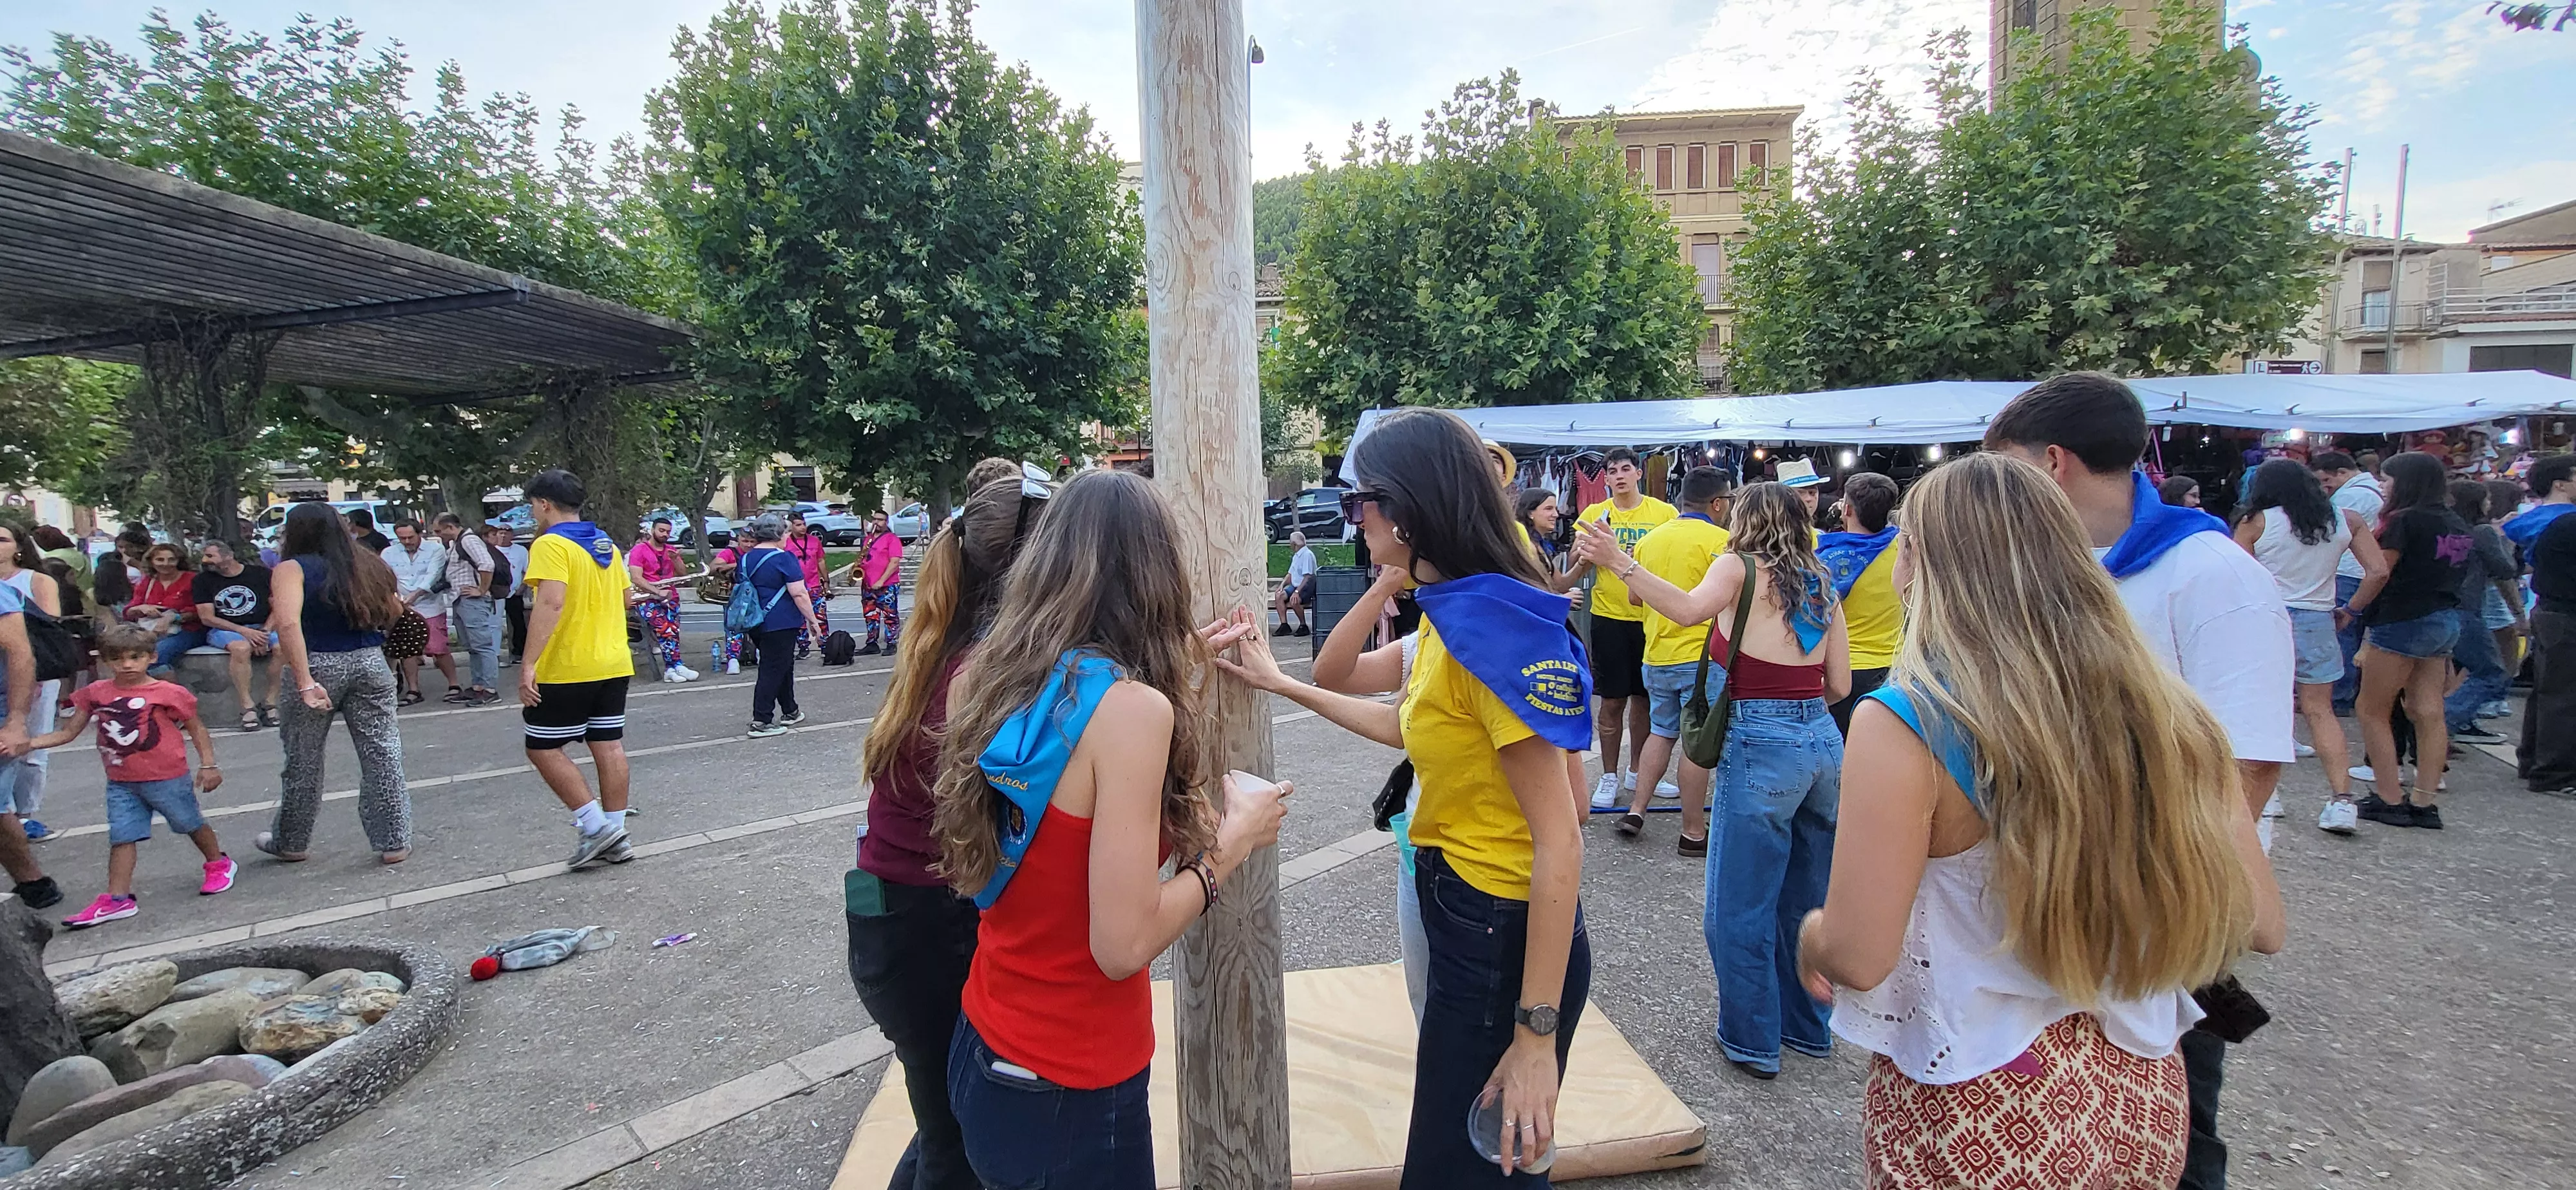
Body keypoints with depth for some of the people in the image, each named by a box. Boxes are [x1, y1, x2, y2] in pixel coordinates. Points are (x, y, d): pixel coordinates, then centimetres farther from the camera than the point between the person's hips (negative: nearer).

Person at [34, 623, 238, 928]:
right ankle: (117, 900, 7)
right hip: (121, 782, 4)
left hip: (167, 778, -4)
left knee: (191, 824, 12)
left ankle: (219, 864, 32)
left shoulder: (168, 693, -11)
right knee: (121, 837, 3)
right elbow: (68, 734, 6)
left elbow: (196, 729, -4)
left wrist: (209, 765, -9)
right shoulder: (95, 693, 1)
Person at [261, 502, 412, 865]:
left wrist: (305, 683, -25)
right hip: (370, 663, 3)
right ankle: (395, 843, 9)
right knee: (382, 755, 6)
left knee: (303, 760, 14)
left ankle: (290, 842, 32)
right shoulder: (368, 564, 6)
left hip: (317, 666, -3)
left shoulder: (292, 569, -8)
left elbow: (288, 624, -22)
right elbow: (395, 613, 15)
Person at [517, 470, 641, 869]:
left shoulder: (550, 545, -12)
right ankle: (615, 839, 12)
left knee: (544, 748, 4)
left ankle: (595, 825, 0)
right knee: (609, 747, 8)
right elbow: (625, 597, 20)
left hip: (567, 669, -7)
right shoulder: (607, 545, 12)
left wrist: (528, 664, -24)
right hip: (615, 665, 7)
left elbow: (551, 603, -23)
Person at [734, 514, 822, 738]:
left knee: (782, 667, 19)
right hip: (781, 625, -8)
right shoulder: (783, 558, -13)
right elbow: (799, 594, -16)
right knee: (773, 671, -3)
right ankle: (761, 722, -3)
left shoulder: (745, 559, 10)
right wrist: (812, 620, -10)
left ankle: (790, 712, 28)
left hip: (755, 624, 8)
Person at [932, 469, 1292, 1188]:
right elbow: (1123, 945, -25)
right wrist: (1233, 839, -10)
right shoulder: (1131, 707, -25)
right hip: (1069, 1099, -6)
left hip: (981, 1053, 7)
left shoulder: (1000, 683, -4)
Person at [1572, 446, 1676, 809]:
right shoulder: (1595, 514, 2)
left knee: (1644, 698, 12)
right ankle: (1610, 777, 15)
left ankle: (1637, 772, 27)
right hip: (1609, 617, -1)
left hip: (1650, 616, 1)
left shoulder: (1664, 512, 1)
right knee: (1612, 700, 3)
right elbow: (1577, 568, 3)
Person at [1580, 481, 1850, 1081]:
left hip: (1762, 746, -7)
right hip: (1823, 743, 7)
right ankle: (1809, 1026, 37)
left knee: (1740, 908, 7)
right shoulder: (1822, 587, 12)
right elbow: (1839, 687, 11)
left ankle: (1752, 1039, 19)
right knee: (1807, 900, 22)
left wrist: (1618, 561, -29)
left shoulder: (1741, 568, -5)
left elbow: (1690, 608, -27)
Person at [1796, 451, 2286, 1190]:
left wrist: (1811, 934, -1)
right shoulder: (2164, 713, -8)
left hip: (1973, 1121, -5)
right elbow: (2258, 924, 1)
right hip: (2147, 1102, 5)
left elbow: (1857, 957, -22)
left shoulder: (1902, 725, -23)